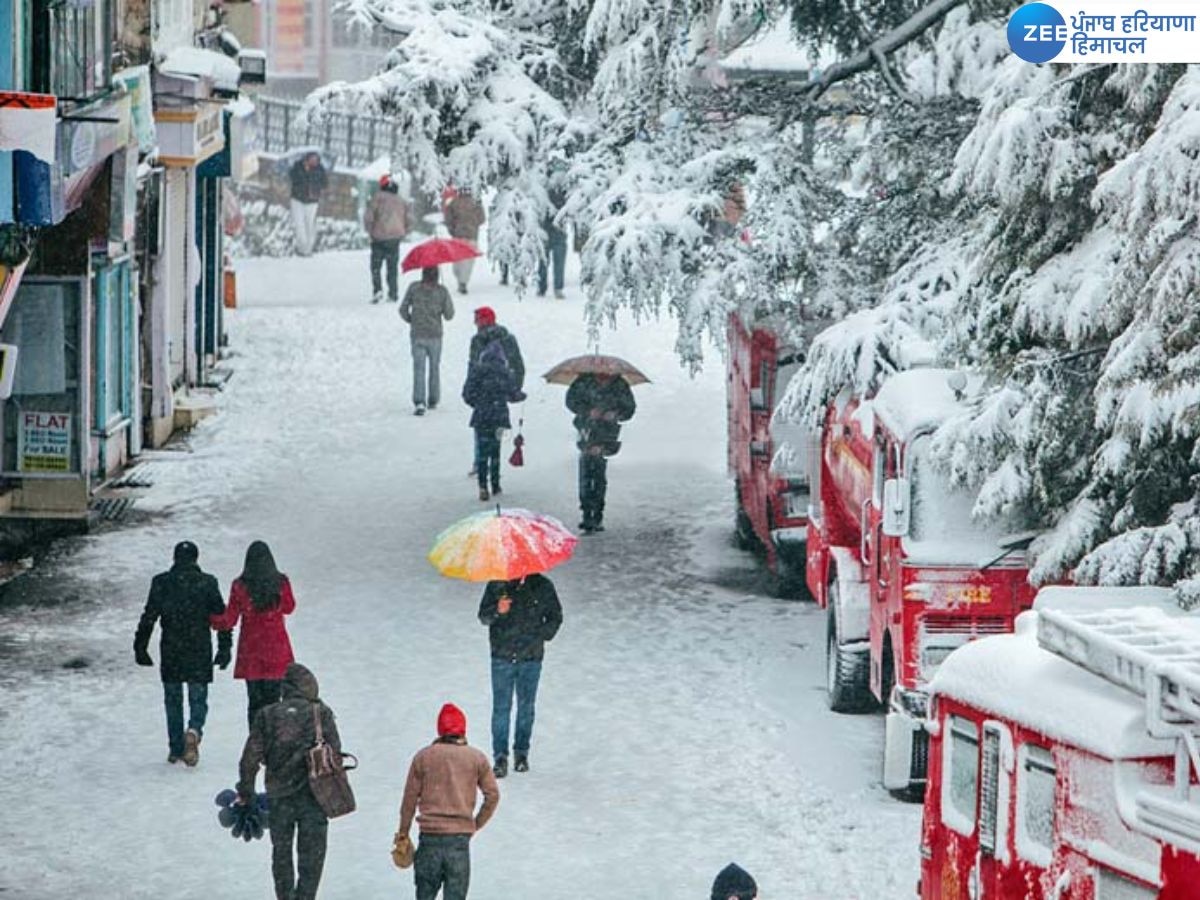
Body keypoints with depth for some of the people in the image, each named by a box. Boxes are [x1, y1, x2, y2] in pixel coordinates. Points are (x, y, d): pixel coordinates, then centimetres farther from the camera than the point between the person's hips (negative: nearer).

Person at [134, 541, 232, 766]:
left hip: (170, 653, 1)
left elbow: (149, 616, 0)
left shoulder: (161, 583, -2)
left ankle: (176, 748, 14)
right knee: (198, 699, 5)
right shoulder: (207, 583, -3)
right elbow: (222, 617, -1)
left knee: (173, 700, 13)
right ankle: (194, 731, -24)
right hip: (200, 653, -1)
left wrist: (140, 647, 7)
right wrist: (224, 648, 6)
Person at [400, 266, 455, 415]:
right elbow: (449, 315, -3)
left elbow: (403, 310, -2)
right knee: (435, 367, 18)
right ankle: (433, 401, 24)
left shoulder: (413, 288, -6)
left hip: (417, 335, 0)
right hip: (435, 336, 0)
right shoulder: (442, 291, -8)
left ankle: (419, 402, -17)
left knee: (419, 369, -2)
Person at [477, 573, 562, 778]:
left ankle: (522, 752, 19)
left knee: (526, 707, 6)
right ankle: (500, 757, -1)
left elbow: (555, 617, 13)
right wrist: (497, 611, -22)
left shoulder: (542, 586, 2)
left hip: (531, 657, 1)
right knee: (501, 707, -4)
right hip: (502, 656, -1)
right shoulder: (497, 585, 1)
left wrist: (543, 636, -1)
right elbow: (483, 616, 0)